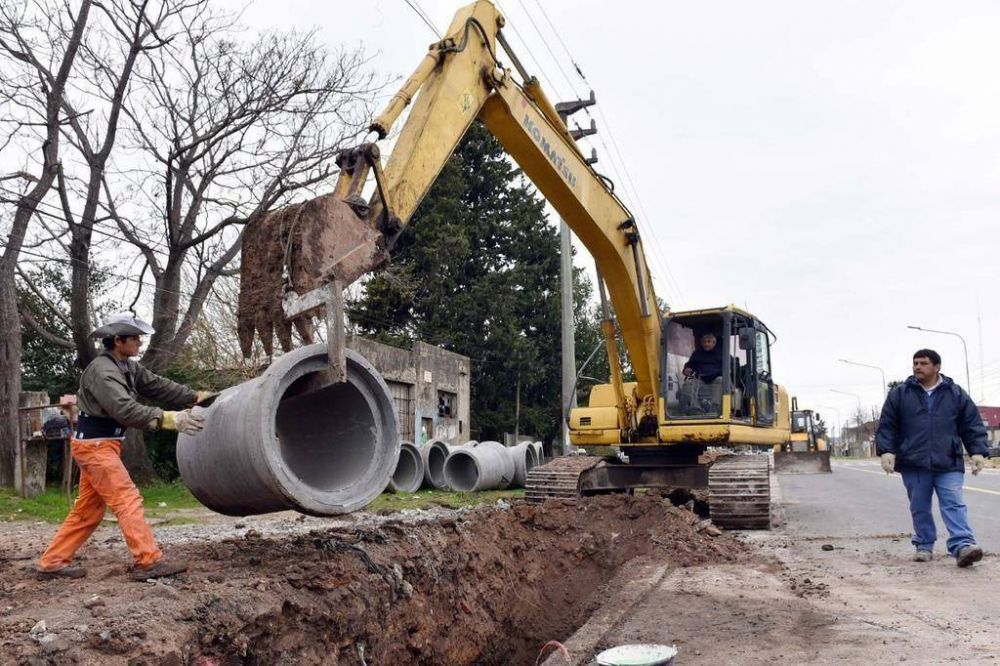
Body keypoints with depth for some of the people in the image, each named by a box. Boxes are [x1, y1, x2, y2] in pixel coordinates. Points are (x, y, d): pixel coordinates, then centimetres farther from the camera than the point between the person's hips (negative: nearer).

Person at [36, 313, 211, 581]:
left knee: (88, 509, 13)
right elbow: (126, 410, -31)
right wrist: (170, 419, -35)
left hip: (102, 445, 10)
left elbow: (157, 385, 12)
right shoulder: (102, 371, -21)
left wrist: (195, 397, 9)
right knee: (128, 500, -11)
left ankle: (52, 563, 21)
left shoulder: (128, 367, 7)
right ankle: (149, 562, -10)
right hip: (94, 445, -10)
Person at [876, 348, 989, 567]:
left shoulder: (956, 394, 7)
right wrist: (886, 451, -6)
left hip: (949, 464, -1)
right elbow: (887, 426, 5)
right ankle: (924, 546, 19)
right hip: (913, 464, 1)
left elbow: (973, 426, 8)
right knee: (919, 508, 8)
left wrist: (978, 451, -2)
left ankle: (962, 545, -14)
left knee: (954, 505, -9)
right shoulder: (899, 394, 6)